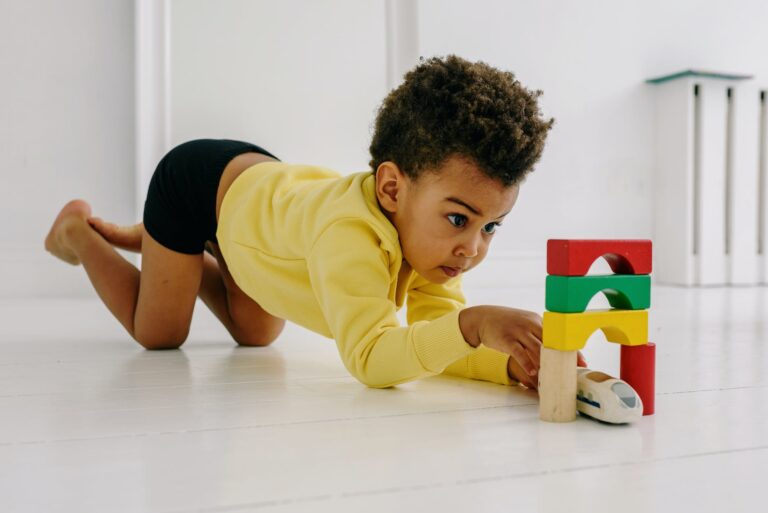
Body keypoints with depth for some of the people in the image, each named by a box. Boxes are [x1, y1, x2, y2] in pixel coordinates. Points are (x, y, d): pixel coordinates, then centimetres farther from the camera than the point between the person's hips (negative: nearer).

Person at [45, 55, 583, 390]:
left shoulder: (425, 226, -23)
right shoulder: (351, 233, -47)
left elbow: (433, 335, -24)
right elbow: (368, 358, -52)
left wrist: (513, 362, -40)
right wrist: (472, 324, -63)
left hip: (265, 177, 7)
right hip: (197, 180, -6)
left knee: (255, 334, 20)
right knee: (158, 334, 6)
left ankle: (150, 239, 36)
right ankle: (77, 230, 28)